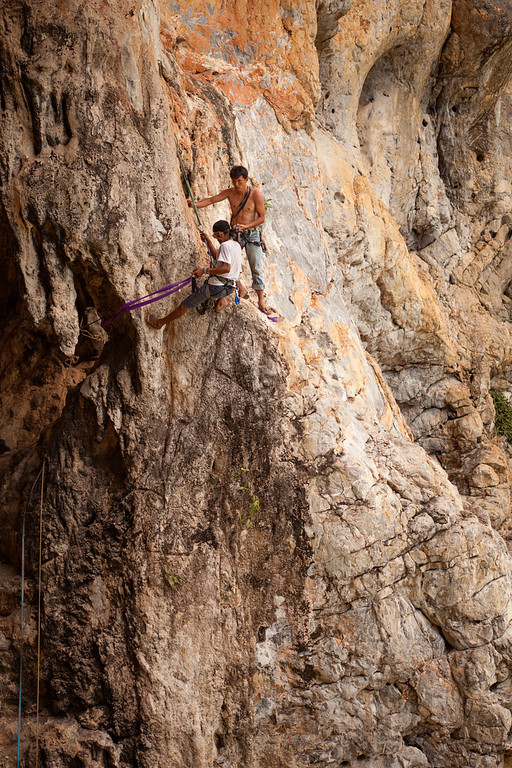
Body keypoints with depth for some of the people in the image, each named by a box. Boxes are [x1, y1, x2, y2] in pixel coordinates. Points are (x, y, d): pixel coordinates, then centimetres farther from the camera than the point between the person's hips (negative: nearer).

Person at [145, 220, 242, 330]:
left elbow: (226, 268, -28)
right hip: (229, 288, 9)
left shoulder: (225, 245, -16)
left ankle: (159, 323, 15)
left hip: (216, 287, -9)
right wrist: (209, 241, 24)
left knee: (186, 304, 5)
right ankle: (221, 300, 24)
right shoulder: (237, 245, 12)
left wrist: (205, 270, -28)